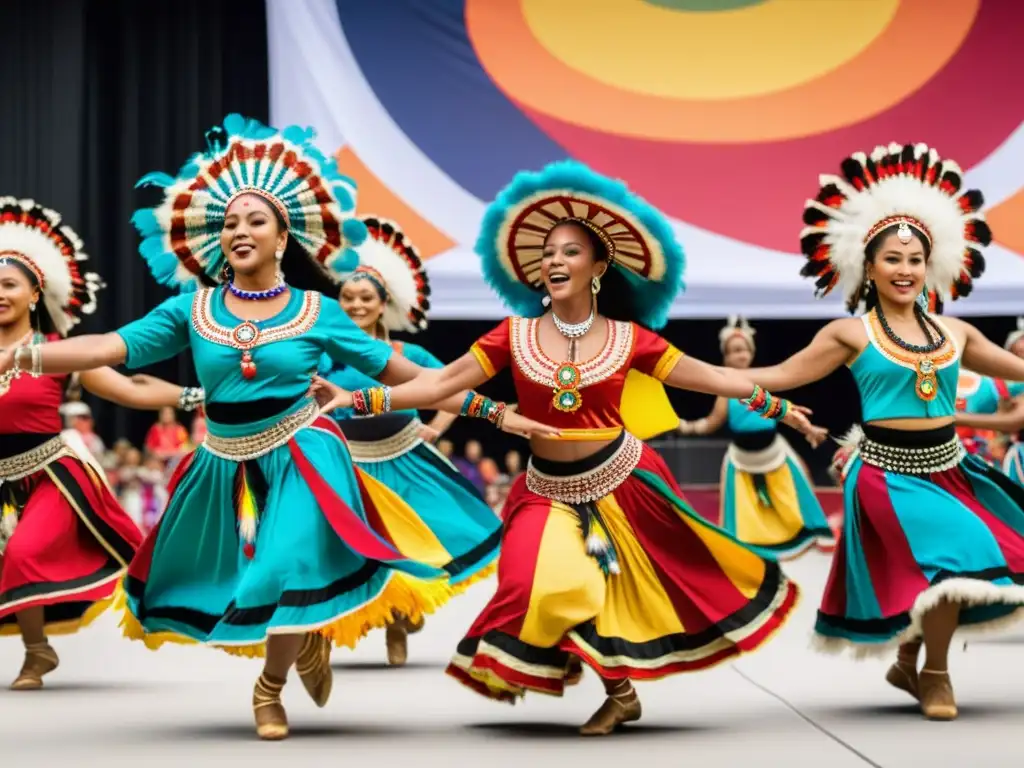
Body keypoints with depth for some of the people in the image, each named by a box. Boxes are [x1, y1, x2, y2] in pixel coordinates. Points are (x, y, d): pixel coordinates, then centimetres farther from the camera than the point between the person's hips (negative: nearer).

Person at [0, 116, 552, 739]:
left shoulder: (317, 312, -3)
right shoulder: (192, 308, -1)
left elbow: (404, 373, 0)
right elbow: (110, 349, -12)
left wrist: (491, 412, -4)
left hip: (302, 460, -3)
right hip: (225, 467, 3)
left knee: (290, 573, -13)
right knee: (235, 582, 12)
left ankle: (271, 689, 16)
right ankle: (306, 640, 43)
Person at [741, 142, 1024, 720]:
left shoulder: (954, 333, 8)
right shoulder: (851, 334, -3)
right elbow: (782, 376, -2)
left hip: (948, 468, 5)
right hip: (889, 472, -5)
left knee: (973, 569, 7)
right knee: (954, 559, -20)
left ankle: (908, 663, 31)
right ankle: (935, 674, 2)